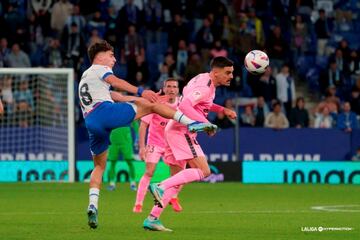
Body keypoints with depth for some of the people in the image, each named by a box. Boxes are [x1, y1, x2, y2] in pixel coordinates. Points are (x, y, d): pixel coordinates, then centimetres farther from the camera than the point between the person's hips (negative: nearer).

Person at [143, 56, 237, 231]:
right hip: (182, 131, -10)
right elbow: (185, 105, -28)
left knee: (178, 181, 10)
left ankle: (152, 218, 6)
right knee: (204, 171, -15)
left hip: (175, 130, 10)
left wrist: (222, 110, 23)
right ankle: (161, 187, -21)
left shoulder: (203, 80, 16)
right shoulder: (205, 86, -15)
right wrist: (206, 124, -26)